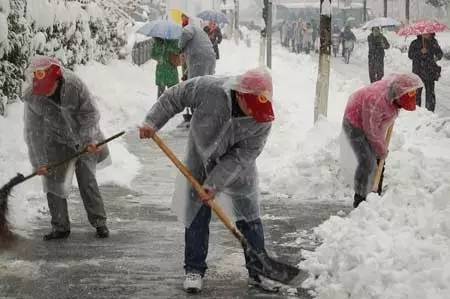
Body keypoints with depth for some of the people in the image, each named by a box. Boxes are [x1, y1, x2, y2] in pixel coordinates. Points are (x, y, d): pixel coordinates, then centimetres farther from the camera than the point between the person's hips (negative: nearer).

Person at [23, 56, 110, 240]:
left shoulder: (75, 85, -26)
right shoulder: (32, 99, -22)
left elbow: (90, 113, -15)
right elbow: (33, 133, -16)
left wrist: (89, 140, -22)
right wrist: (39, 162, -16)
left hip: (83, 141, -1)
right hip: (55, 142, 2)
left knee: (87, 180, -1)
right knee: (53, 182, -2)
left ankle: (99, 223, 13)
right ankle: (60, 227, 10)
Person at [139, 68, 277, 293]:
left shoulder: (263, 119, -28)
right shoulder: (208, 89, -32)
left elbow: (241, 156, -23)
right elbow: (173, 97, -14)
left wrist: (214, 184, -24)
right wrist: (152, 122, -18)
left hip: (237, 169, 1)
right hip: (200, 162, 0)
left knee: (250, 219, 4)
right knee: (196, 217, 2)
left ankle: (258, 272, 18)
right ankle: (194, 270, 16)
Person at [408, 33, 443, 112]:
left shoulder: (433, 42, 5)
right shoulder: (415, 43, 0)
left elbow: (439, 52, 5)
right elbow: (410, 55, -7)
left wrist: (437, 57, -18)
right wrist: (420, 52, -21)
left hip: (430, 72, 1)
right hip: (418, 72, -1)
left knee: (430, 92, -3)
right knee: (417, 92, 0)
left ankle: (430, 111, 5)